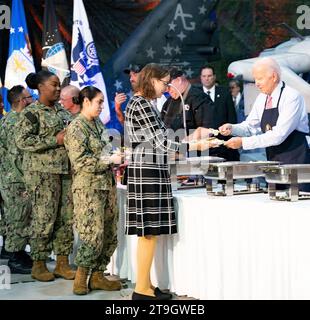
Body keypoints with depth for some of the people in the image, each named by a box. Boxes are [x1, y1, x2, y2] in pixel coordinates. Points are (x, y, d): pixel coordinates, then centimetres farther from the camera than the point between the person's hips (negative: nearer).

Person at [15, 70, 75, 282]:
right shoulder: (32, 112, -4)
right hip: (42, 171, -7)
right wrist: (55, 140, -16)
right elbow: (22, 140, -14)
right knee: (44, 217, -5)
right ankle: (39, 265, 7)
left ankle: (62, 262, 15)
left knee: (66, 217, 6)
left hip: (66, 169, 7)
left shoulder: (62, 111, 16)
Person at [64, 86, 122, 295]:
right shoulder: (76, 128, -9)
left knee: (109, 235, 8)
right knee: (93, 235, -10)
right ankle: (81, 279, 5)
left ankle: (98, 276, 17)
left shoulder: (98, 123, 16)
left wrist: (117, 157, 7)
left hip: (107, 184, 8)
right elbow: (80, 160, -17)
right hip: (88, 187, -8)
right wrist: (110, 160, -17)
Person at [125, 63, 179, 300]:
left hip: (147, 171, 10)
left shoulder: (140, 103, 18)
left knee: (148, 232, 11)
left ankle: (145, 285, 16)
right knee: (149, 232, -6)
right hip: (148, 172, -10)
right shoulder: (142, 105, -13)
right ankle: (142, 289, -1)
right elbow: (161, 142, -16)